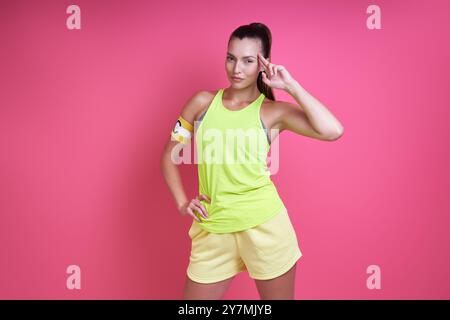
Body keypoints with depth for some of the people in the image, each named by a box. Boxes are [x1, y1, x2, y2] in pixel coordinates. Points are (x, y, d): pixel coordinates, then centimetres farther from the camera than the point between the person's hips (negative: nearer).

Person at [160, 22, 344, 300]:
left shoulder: (273, 112, -2)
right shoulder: (203, 102, 5)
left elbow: (333, 131, -17)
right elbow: (169, 155, 12)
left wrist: (291, 86, -13)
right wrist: (182, 203, 2)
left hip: (263, 223, -1)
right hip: (214, 228, 2)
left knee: (279, 297, 16)